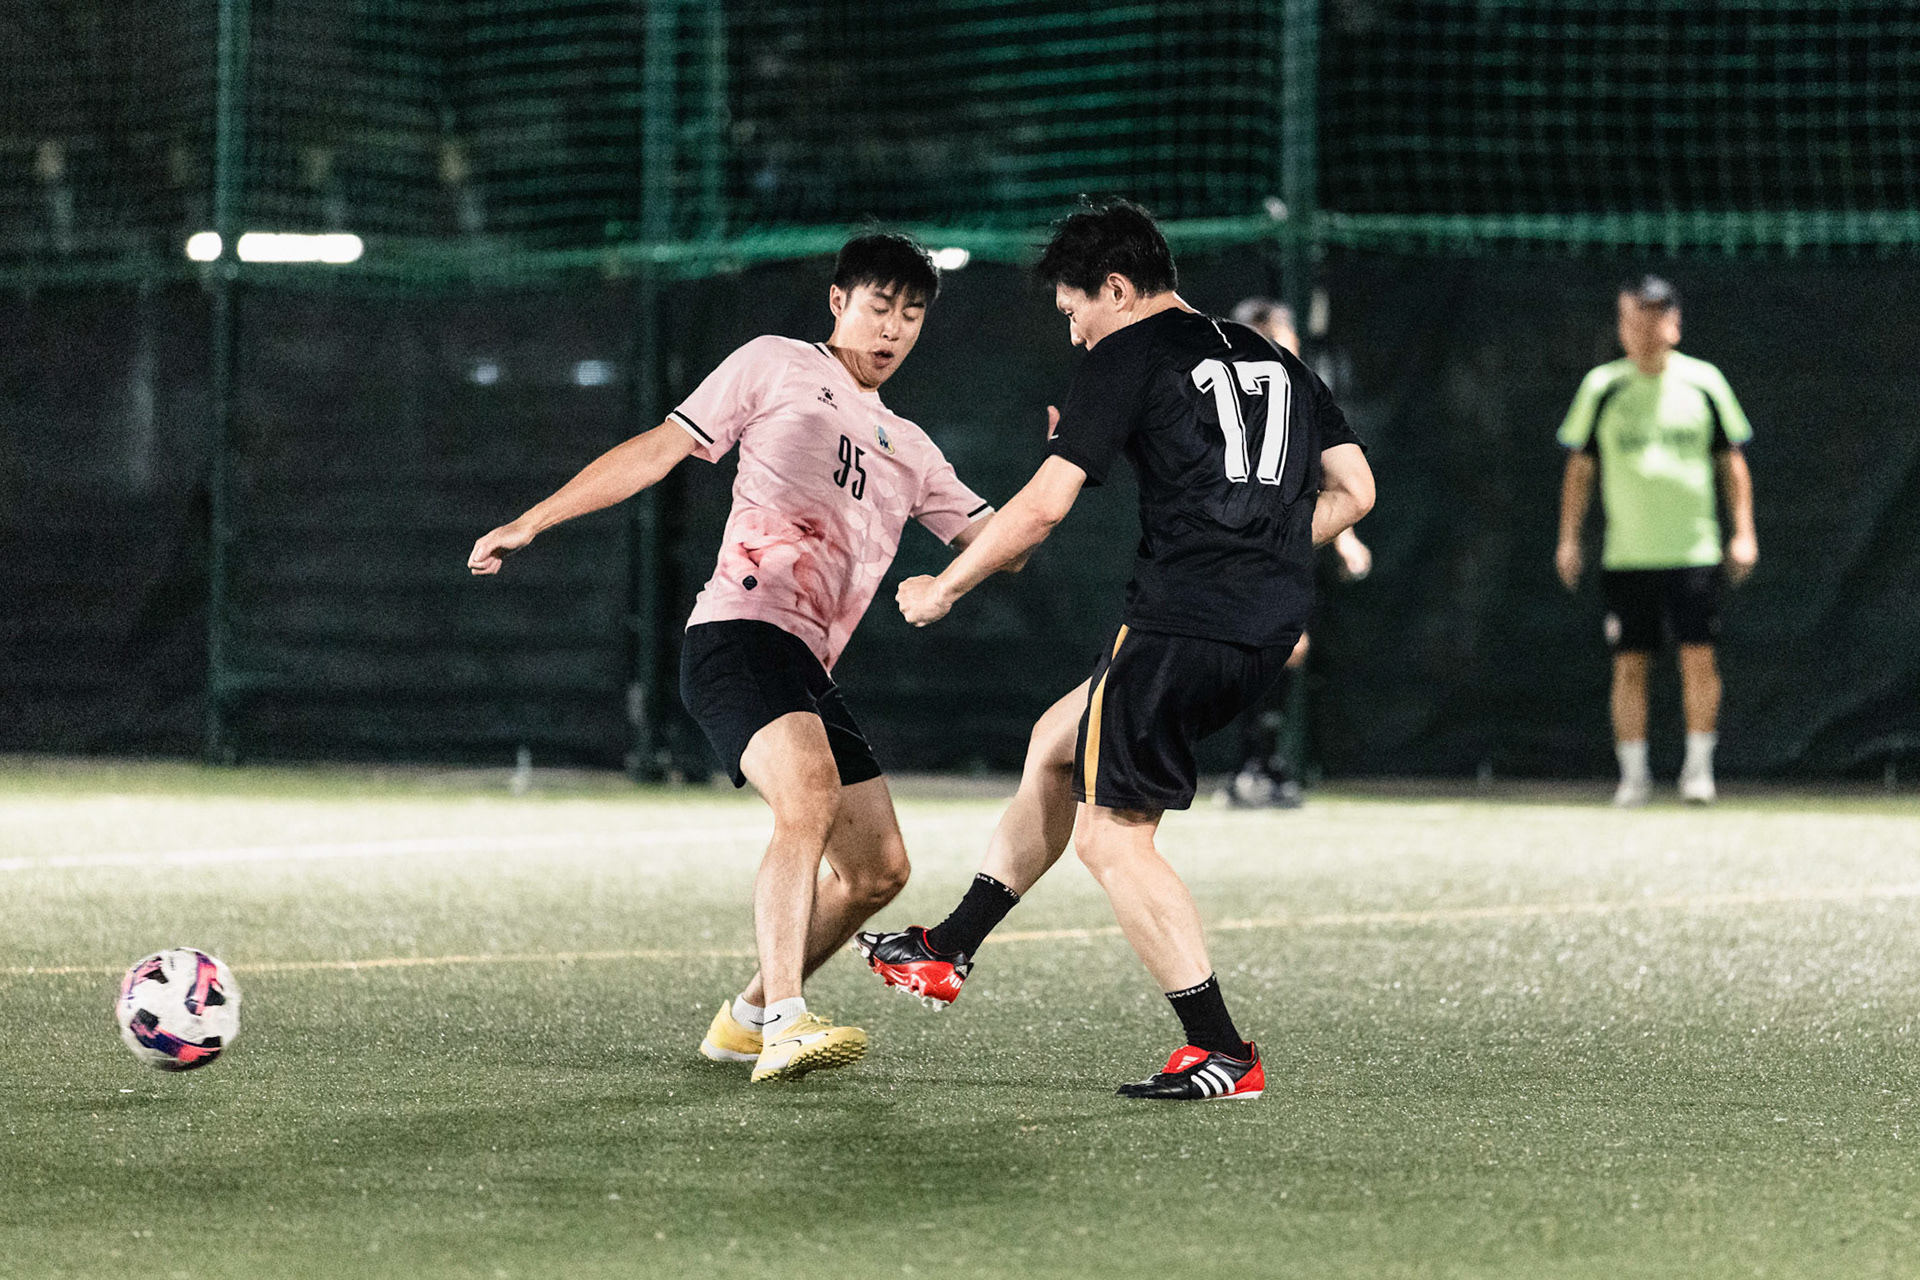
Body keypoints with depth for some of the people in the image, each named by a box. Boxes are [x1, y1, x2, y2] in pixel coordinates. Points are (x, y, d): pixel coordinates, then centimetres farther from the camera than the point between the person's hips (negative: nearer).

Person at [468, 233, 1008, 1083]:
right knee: (808, 798, -31)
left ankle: (748, 1017, 22)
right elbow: (656, 452, 7)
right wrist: (531, 523, 2)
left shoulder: (908, 451, 25)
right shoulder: (776, 366, 8)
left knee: (877, 870, 5)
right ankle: (786, 1026, -40)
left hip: (809, 669, 8)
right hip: (738, 632, -8)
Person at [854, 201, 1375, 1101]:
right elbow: (1353, 491, 16)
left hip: (1181, 621, -9)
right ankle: (947, 953, 31)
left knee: (1111, 836, 1)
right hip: (1271, 629, 9)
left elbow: (1042, 506, -6)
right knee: (1056, 742, 24)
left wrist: (943, 590, 6)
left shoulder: (1129, 357, -2)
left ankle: (1222, 1054, -2)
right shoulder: (1274, 360, 19)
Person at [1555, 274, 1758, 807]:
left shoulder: (1704, 382, 4)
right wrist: (1568, 540, 5)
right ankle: (1634, 773, 10)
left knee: (1699, 658, -8)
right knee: (1630, 665, 1)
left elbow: (1731, 460, 9)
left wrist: (1743, 533, 3)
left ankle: (1699, 764, 6)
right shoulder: (1601, 387, 3)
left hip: (1694, 550, 0)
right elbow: (1579, 468, 9)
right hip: (1626, 554, 1)